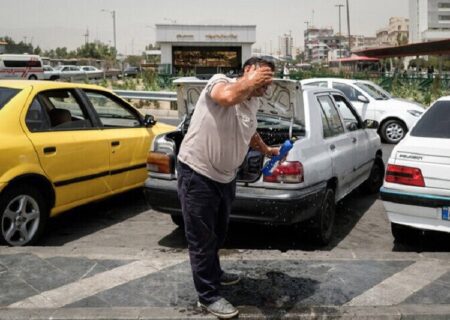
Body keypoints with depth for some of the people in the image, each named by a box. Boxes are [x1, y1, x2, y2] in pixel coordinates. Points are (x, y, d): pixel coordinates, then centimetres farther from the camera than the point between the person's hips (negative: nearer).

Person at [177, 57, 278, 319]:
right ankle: (208, 296, 14)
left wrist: (266, 150, 32)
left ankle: (214, 274, 47)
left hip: (225, 177, 9)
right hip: (197, 174, -9)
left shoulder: (253, 103, 9)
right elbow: (228, 97, -41)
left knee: (218, 233, 25)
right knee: (202, 239, 2)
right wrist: (251, 81, -28)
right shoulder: (220, 82, -15)